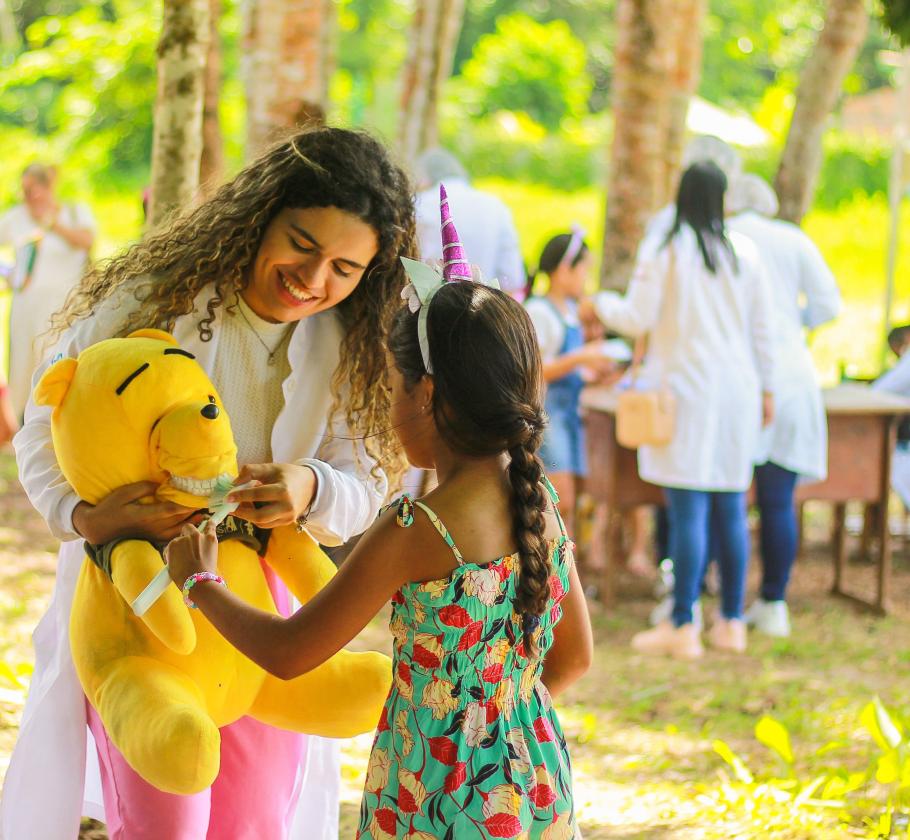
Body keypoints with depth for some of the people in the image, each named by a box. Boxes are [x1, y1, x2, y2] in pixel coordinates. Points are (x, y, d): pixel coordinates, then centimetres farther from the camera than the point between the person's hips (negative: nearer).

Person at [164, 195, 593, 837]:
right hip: (535, 786, 7)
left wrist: (199, 582, 5)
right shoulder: (542, 505, 1)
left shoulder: (416, 532, -19)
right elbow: (575, 656, 13)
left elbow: (287, 653, -11)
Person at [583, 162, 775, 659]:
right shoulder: (745, 253, 7)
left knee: (687, 511, -6)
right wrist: (765, 388, 19)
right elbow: (761, 328, 11)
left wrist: (602, 303, 14)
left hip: (685, 389, -4)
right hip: (737, 388, 5)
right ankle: (731, 623, 14)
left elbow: (637, 320, -6)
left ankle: (682, 628, -5)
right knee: (731, 510, 10)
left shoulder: (666, 250, -5)